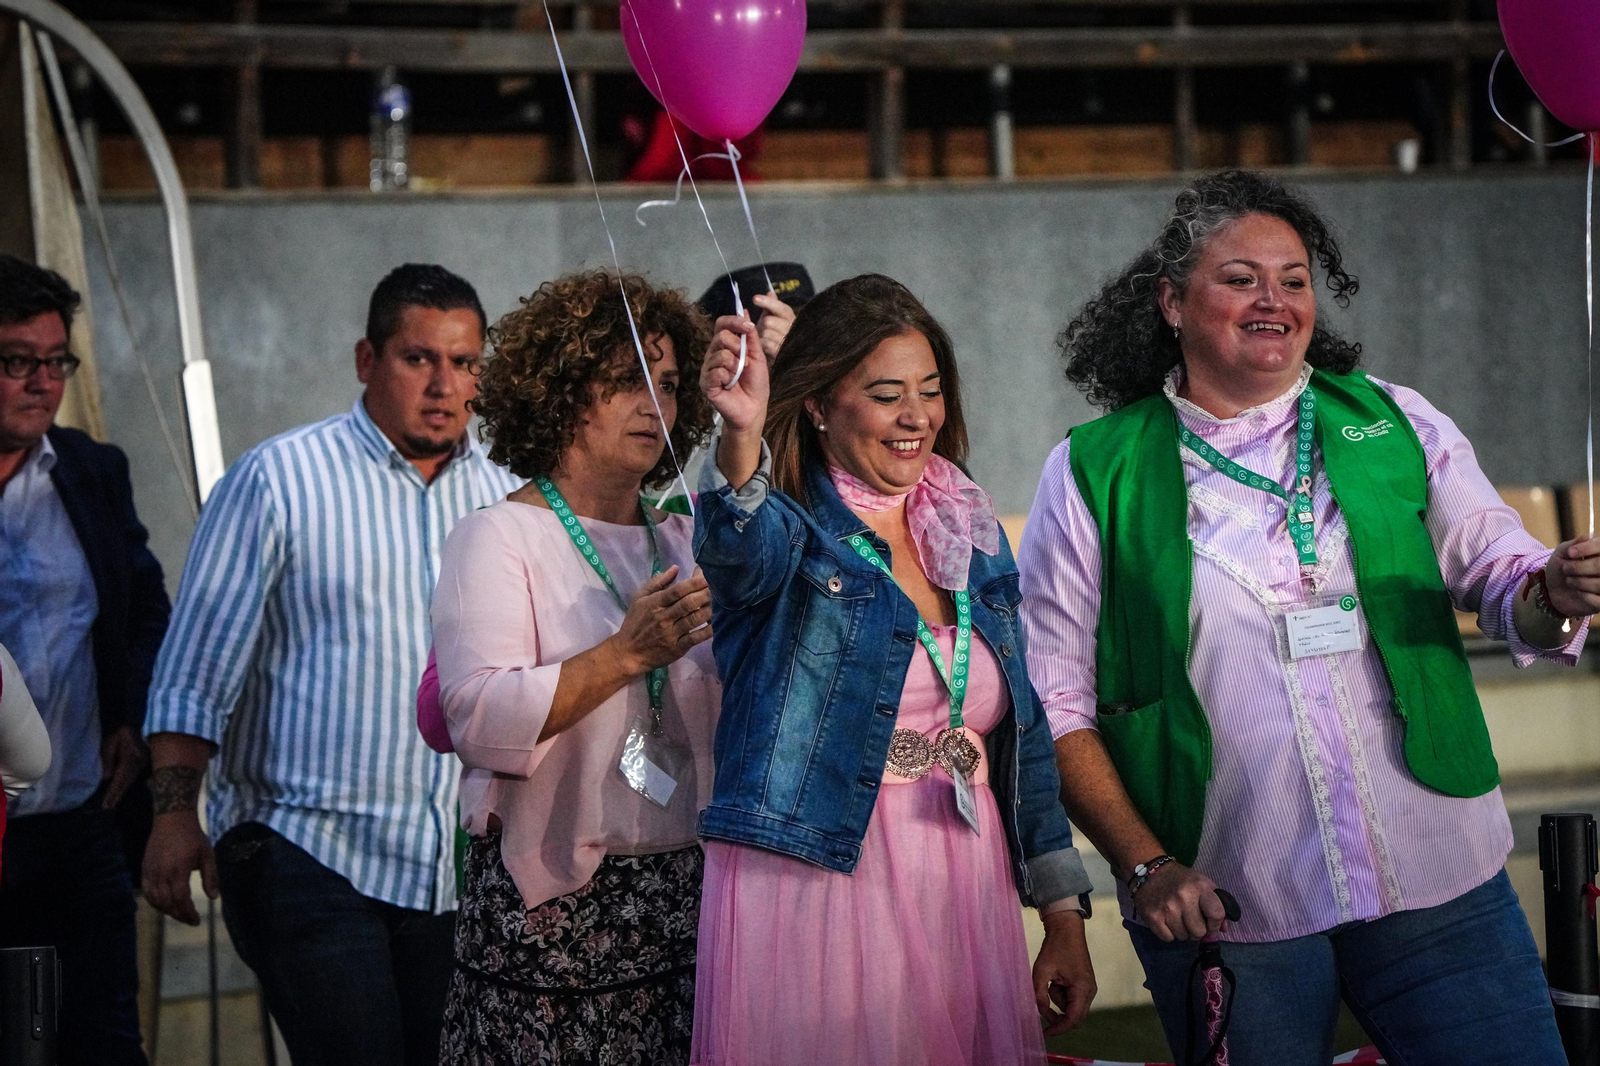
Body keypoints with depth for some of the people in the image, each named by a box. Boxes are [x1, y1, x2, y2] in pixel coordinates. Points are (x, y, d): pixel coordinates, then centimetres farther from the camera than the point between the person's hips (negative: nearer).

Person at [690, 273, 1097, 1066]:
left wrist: (1064, 918, 12)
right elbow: (746, 551, -29)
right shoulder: (791, 525, -3)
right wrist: (741, 437, -50)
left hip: (962, 902, 5)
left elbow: (1023, 732, 15)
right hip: (815, 901, -5)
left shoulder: (970, 534, 12)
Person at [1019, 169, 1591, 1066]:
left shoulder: (1393, 423, 8)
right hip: (1220, 913, -2)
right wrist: (1146, 866, -8)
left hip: (1438, 886, 2)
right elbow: (1055, 703, 1)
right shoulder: (1093, 475, 2)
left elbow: (1498, 571, 7)